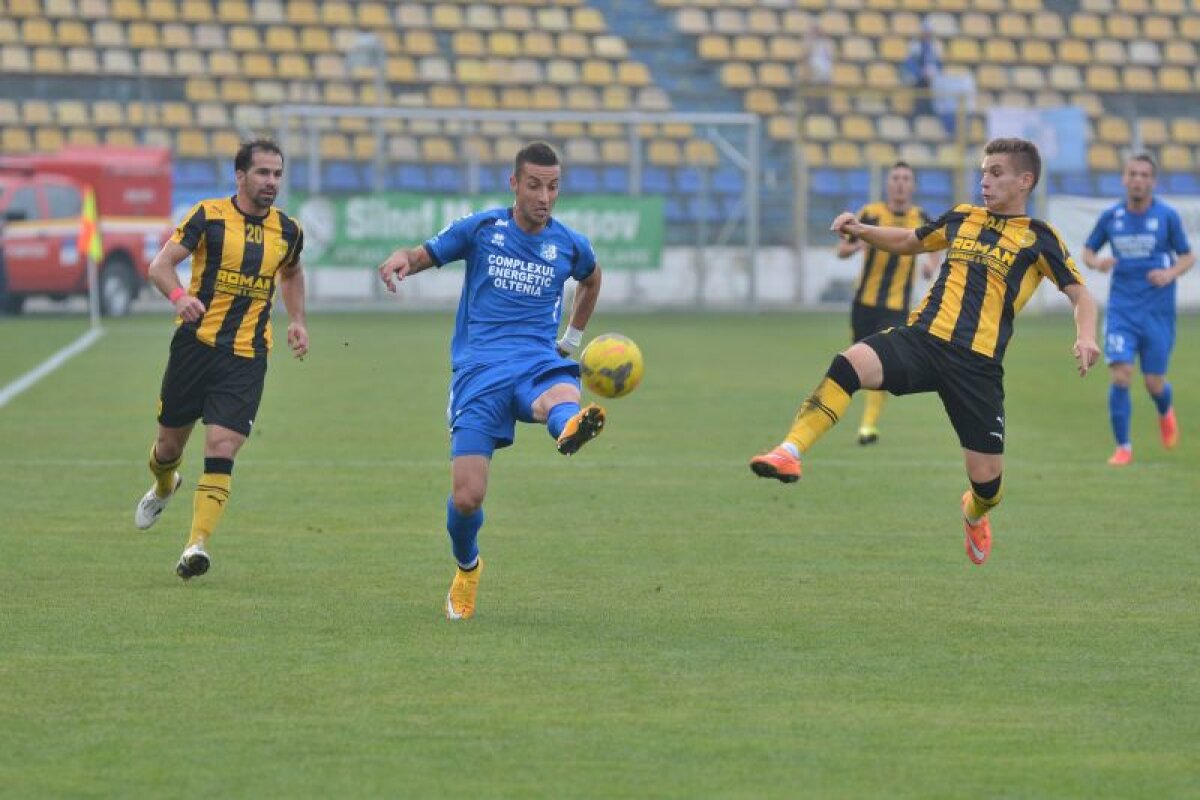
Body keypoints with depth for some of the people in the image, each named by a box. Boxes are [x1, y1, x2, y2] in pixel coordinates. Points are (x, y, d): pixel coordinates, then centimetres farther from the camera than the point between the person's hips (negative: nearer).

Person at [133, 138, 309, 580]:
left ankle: (197, 544, -18)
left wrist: (297, 321, 15)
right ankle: (163, 488, 48)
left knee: (222, 449, -15)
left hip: (247, 357, 1)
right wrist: (178, 295, -28)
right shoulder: (208, 216, -4)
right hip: (195, 344, -1)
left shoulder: (288, 230, 7)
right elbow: (161, 264, -7)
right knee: (171, 442, 12)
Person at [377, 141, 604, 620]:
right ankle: (466, 568, 23)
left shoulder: (569, 246, 12)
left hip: (537, 364, 1)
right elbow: (422, 256, 9)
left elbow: (591, 279, 35)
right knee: (466, 497, -9)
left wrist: (572, 339, 32)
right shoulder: (481, 229, 6)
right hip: (479, 372, -1)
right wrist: (402, 259, -15)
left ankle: (572, 428, -79)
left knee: (562, 395, -41)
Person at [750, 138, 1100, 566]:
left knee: (987, 480, 1)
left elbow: (1080, 295, 2)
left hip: (978, 364, -3)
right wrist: (861, 230, 16)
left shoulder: (1038, 237, 6)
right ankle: (790, 453, -36)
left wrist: (1085, 337, -18)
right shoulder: (963, 218, 18)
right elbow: (907, 241, 34)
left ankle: (975, 514, 39)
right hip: (922, 338, 3)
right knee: (849, 364, -29)